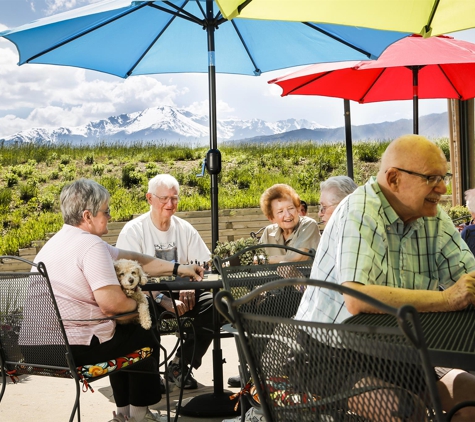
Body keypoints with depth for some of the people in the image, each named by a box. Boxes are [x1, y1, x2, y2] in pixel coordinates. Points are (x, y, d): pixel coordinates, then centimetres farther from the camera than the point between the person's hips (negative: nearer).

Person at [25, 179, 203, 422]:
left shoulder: (59, 240, 14)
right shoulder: (90, 245, -19)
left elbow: (130, 259, 13)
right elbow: (112, 303, -27)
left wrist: (177, 269, 13)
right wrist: (136, 303, -4)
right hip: (76, 347, -9)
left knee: (125, 333, 31)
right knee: (145, 338, 14)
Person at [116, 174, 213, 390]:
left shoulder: (185, 229, 6)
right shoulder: (133, 231, -9)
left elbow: (202, 266, 6)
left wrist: (190, 286, -17)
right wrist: (165, 300, -28)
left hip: (181, 292, 4)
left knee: (211, 303, -21)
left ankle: (180, 364, -6)